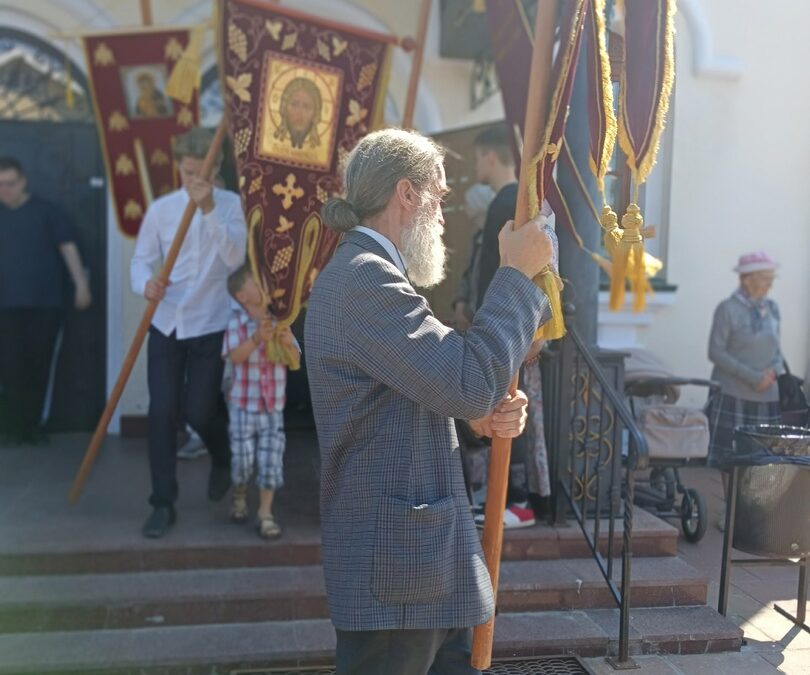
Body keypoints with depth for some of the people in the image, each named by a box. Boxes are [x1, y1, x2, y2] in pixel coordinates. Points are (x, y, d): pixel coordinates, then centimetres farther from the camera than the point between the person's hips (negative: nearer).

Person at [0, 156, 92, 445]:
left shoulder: (45, 211, 3)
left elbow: (68, 247, 2)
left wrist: (81, 284, -3)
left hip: (45, 303, -1)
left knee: (39, 365, 3)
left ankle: (32, 425, 13)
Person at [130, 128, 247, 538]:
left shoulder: (231, 204, -4)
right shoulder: (161, 209, 1)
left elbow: (234, 259, -18)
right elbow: (141, 259, 1)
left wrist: (209, 210, -26)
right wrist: (145, 284, -21)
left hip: (210, 325, -2)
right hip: (166, 324, 2)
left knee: (199, 412, -1)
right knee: (161, 411, -1)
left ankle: (222, 460, 35)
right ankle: (163, 503, 13)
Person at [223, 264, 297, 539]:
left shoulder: (279, 320, 1)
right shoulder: (237, 321, -8)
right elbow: (235, 356, -22)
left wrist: (288, 344, -22)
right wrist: (256, 339, -39)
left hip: (274, 405, 2)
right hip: (243, 403, -2)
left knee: (271, 460, 0)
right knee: (243, 457, 6)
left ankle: (265, 513, 12)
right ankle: (239, 497, 36)